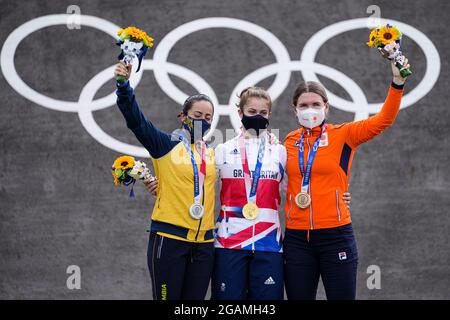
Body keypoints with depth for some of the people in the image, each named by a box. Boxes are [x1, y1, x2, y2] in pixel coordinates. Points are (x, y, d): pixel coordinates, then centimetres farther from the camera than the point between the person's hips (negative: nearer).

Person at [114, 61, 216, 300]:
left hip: (203, 242, 4)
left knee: (195, 299, 7)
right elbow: (135, 120, -10)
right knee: (168, 298, -1)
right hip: (169, 238, -4)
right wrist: (124, 85, -24)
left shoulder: (213, 154, 14)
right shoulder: (166, 146, 0)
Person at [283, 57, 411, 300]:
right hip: (297, 237, 3)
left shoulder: (343, 135, -1)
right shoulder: (290, 141, 9)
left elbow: (383, 120, -12)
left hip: (335, 235, -3)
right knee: (299, 297, 9)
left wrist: (397, 82, -22)